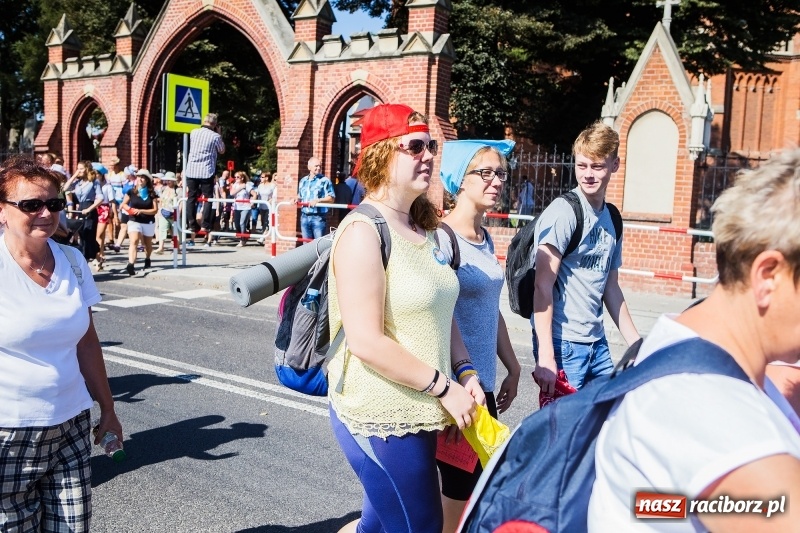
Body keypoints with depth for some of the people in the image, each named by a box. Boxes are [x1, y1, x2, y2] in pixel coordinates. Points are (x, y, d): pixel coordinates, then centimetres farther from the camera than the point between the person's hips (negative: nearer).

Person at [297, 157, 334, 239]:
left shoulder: (324, 181, -4)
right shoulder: (303, 181, 15)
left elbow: (331, 198, -9)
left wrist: (318, 200, -21)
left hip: (318, 217, -5)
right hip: (304, 217, 6)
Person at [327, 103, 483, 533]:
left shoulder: (423, 228, 10)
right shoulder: (363, 230, -18)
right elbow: (366, 342, -24)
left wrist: (465, 372, 0)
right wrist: (444, 387, -18)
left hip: (415, 412, 8)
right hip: (380, 417, -8)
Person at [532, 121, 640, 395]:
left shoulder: (612, 219, 10)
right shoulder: (563, 212, -12)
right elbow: (543, 285, -16)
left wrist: (636, 343, 19)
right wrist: (545, 358, -20)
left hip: (597, 343, 7)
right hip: (563, 343, -7)